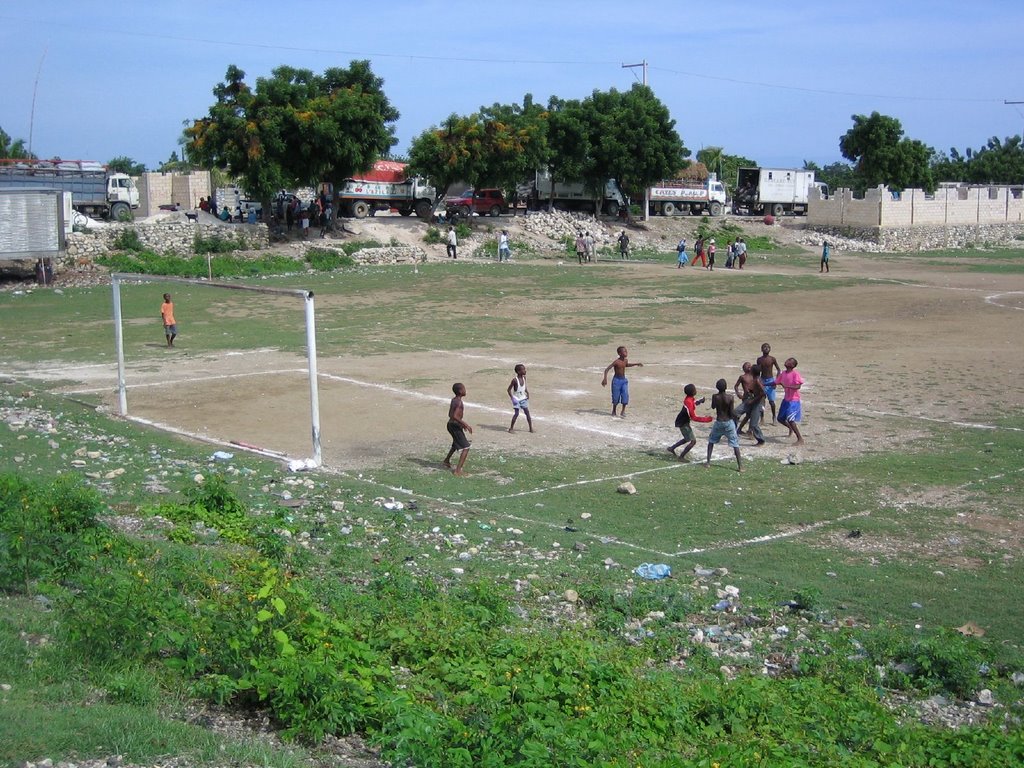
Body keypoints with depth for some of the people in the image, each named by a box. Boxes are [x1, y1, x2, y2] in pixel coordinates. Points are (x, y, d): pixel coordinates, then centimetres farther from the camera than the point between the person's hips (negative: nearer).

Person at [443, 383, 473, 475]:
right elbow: (455, 416, -32)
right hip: (455, 426, -10)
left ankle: (446, 460, 54)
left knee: (456, 443, 35)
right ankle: (458, 470, -17)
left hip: (450, 424, 10)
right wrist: (466, 424, -28)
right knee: (466, 447, -11)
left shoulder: (453, 400, 8)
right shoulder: (459, 403, -21)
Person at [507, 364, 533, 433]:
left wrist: (527, 392, 2)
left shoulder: (524, 378, -2)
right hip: (517, 399, -6)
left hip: (523, 398, 6)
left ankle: (531, 428, 11)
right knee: (516, 413, -8)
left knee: (527, 412, 4)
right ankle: (511, 428, 6)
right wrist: (512, 398, -18)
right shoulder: (515, 380, -20)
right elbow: (509, 390, -14)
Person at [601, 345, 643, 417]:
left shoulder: (626, 360, 1)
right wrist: (605, 379, -30)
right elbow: (607, 369, -21)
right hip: (617, 380, -5)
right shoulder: (616, 362, -19)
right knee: (616, 396, 1)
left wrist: (636, 364, 28)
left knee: (625, 395, -9)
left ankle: (623, 411, 3)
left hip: (624, 380, 5)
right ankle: (614, 411, 23)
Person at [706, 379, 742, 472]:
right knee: (735, 444, 3)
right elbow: (732, 412, -13)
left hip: (718, 422, 2)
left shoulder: (715, 396, -10)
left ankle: (708, 462, 20)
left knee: (711, 441, 23)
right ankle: (740, 466, -3)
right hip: (729, 422, -2)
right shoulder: (730, 397, -15)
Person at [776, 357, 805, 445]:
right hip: (786, 399, 8)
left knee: (790, 420, -19)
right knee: (780, 418, 15)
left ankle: (800, 439, -12)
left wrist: (787, 386, -39)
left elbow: (798, 386, -27)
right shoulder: (783, 373, 5)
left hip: (793, 400, -8)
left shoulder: (795, 373, -17)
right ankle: (791, 428, 44)